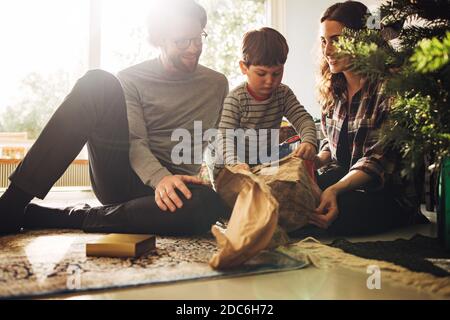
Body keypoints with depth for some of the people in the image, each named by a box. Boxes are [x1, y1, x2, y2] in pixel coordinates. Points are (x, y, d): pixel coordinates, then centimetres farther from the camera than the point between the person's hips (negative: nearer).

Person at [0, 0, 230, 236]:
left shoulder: (217, 84, 11)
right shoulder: (132, 79, 4)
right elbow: (135, 143, -10)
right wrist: (161, 178, -29)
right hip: (122, 179, -1)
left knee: (208, 203, -39)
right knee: (97, 83, -22)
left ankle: (48, 217, -25)